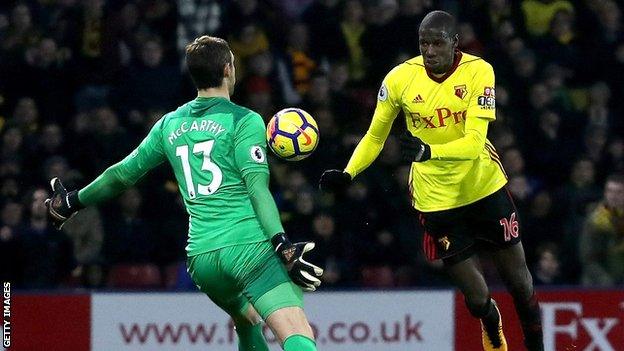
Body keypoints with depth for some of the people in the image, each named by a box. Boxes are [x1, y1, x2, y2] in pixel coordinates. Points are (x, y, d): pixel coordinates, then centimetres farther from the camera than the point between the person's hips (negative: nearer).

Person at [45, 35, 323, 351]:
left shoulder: (170, 124, 16)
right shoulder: (244, 121, 0)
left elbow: (123, 173, 25)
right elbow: (257, 189, -11)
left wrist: (73, 201, 41)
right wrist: (283, 247, -17)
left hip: (201, 259, 6)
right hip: (249, 248, -6)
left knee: (248, 322, 32)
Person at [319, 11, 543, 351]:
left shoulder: (478, 71, -16)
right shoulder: (399, 78, -12)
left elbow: (474, 143, -25)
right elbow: (375, 137, 1)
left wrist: (429, 151, -41)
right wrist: (347, 174, -14)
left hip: (486, 187, 0)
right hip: (436, 199, 0)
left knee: (519, 282, 8)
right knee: (476, 297, 1)